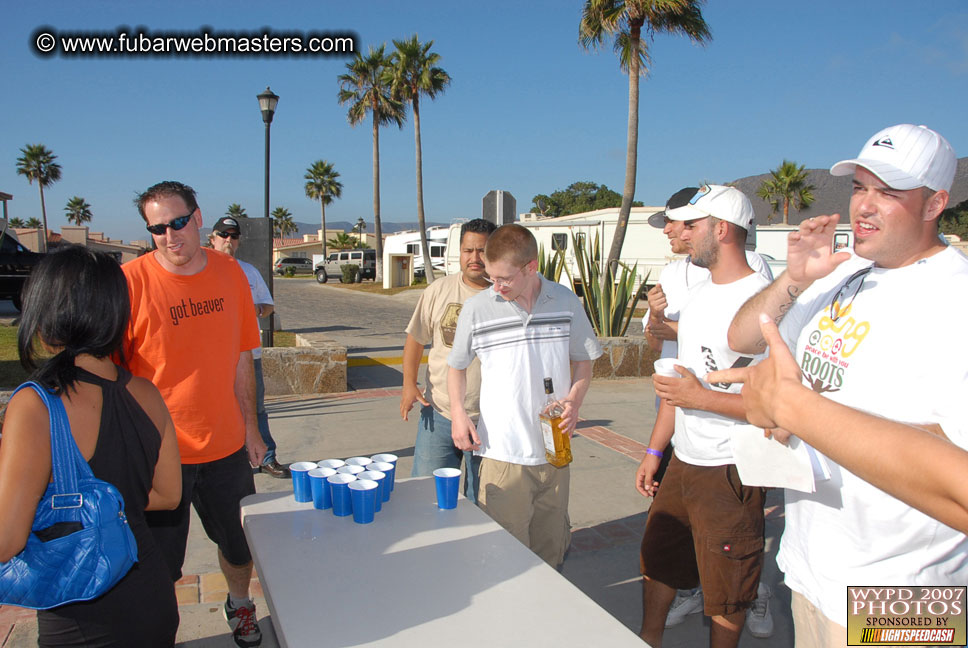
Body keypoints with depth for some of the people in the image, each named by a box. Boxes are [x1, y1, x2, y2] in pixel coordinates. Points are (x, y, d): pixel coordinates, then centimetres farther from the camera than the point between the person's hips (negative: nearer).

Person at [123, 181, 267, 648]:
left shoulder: (229, 273, -1)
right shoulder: (131, 280, -14)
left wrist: (250, 429, 9)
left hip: (226, 446, 4)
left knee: (241, 544, 20)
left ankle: (239, 605, 50)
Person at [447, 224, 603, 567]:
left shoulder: (566, 302, -1)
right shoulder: (476, 308, -5)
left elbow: (583, 360, 11)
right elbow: (457, 365, 9)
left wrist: (574, 401, -7)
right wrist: (458, 412, -5)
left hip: (555, 450, 2)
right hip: (502, 451, -2)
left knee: (551, 546, 17)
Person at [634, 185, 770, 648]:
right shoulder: (697, 296, 9)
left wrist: (701, 398, -20)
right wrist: (654, 452, 15)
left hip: (730, 473, -8)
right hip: (682, 462, 8)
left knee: (725, 596, 10)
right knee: (657, 561, 23)